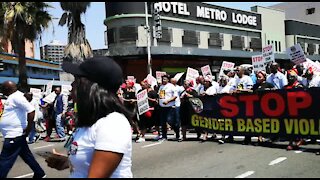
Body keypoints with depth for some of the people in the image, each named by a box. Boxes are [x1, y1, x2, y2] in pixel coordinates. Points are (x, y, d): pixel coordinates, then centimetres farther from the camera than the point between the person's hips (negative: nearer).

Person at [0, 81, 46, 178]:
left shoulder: (16, 97, -18)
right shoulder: (13, 97, 13)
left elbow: (31, 110, -27)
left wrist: (28, 128, -22)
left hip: (14, 135, -10)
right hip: (15, 134, 10)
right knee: (27, 156, 17)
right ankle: (39, 174, 27)